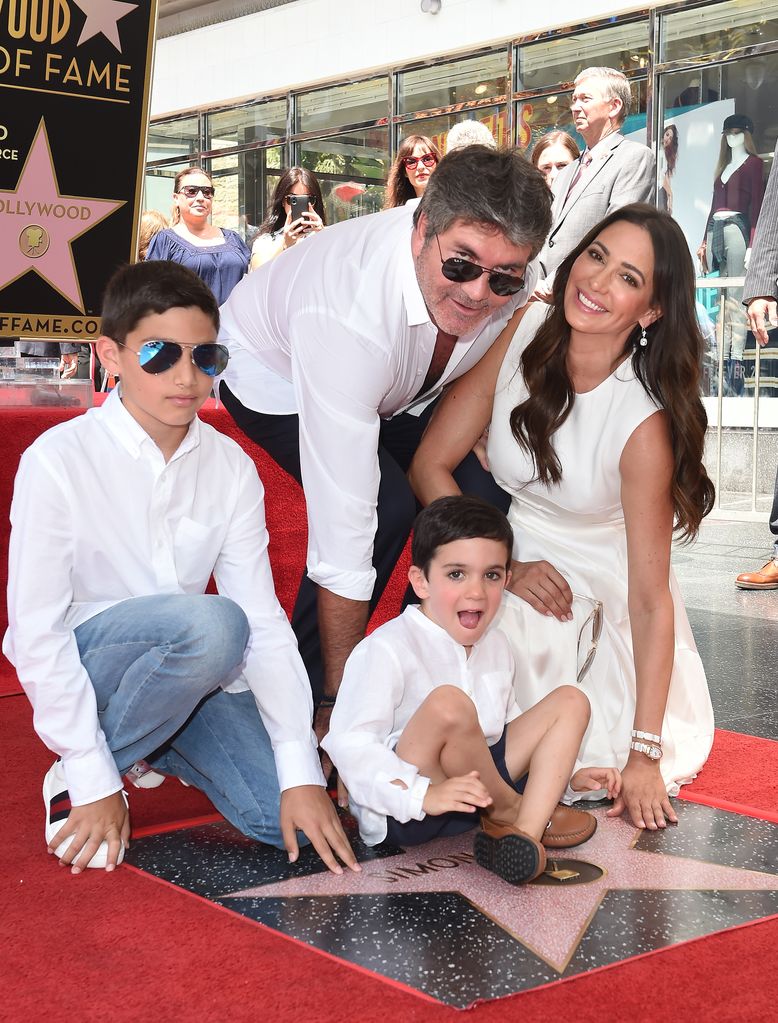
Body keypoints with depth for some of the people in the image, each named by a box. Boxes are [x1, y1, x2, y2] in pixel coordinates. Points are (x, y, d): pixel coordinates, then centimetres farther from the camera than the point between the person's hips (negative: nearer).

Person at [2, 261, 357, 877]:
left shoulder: (231, 468, -5)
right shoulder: (60, 459, -18)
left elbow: (264, 622, -7)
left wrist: (302, 773, -16)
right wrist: (93, 779, -19)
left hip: (190, 670, 5)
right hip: (81, 664, -5)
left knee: (285, 820, -14)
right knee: (213, 624, -34)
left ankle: (158, 747, 15)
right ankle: (73, 779, -12)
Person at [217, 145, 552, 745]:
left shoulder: (514, 284, -27)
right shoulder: (348, 314, -44)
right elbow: (343, 533, -43)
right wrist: (339, 706, -38)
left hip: (396, 389, 6)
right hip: (276, 372, -5)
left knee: (485, 490, -16)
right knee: (385, 504, -28)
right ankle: (305, 691, -9)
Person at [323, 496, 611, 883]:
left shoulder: (495, 646, 11)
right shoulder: (386, 651, -16)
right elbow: (350, 747, -25)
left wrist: (564, 771, 15)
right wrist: (423, 794, -36)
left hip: (478, 781, 9)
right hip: (403, 812, -8)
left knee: (570, 702, 3)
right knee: (448, 703, -35)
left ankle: (526, 833, -19)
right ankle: (506, 809, -7)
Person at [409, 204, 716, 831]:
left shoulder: (644, 423, -25)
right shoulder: (522, 333, -16)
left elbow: (650, 598, -22)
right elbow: (431, 464, -9)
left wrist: (645, 755, -21)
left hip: (598, 583, -1)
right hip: (508, 556, 2)